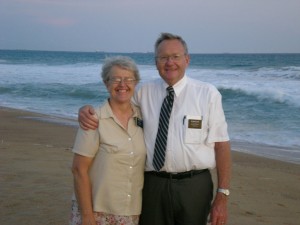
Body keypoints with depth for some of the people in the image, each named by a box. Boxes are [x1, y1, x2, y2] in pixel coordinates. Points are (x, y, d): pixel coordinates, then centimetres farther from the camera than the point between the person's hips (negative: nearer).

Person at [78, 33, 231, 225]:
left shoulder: (208, 93, -3)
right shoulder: (144, 93, 5)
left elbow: (221, 145, -5)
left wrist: (222, 196, -10)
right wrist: (87, 110, -9)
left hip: (194, 186, -2)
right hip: (153, 186, 2)